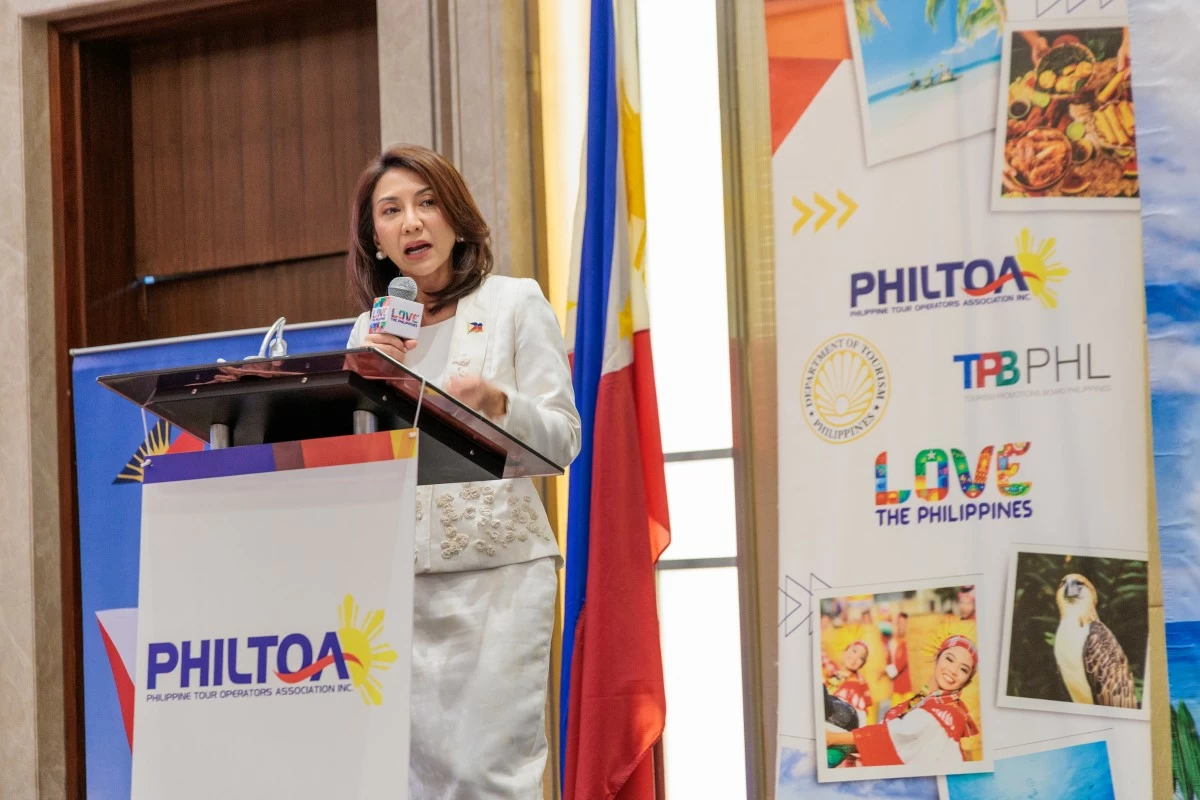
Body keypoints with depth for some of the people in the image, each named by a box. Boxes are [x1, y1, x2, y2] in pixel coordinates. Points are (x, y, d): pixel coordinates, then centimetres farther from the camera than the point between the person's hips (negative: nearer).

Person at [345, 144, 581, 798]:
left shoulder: (515, 304, 6)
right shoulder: (370, 330, 16)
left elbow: (563, 442, 1)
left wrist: (497, 402, -17)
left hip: (497, 566, -3)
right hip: (400, 570, 3)